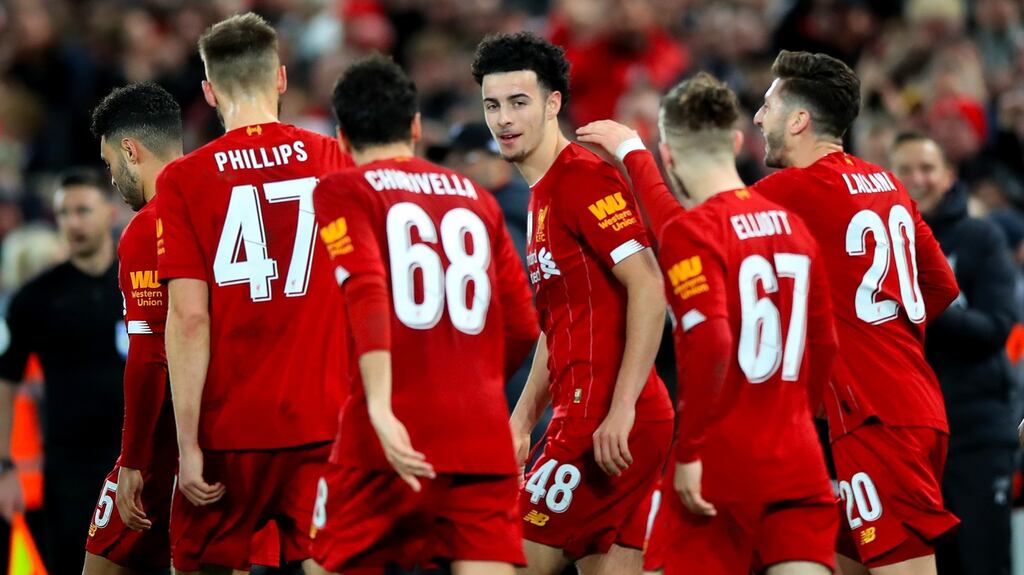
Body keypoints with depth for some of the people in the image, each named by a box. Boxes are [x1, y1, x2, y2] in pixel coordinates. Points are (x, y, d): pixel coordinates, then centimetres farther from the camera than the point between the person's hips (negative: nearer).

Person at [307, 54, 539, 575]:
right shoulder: (477, 199, 17)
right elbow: (523, 328, 18)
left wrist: (381, 410, -24)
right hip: (483, 437, 3)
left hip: (397, 434, -3)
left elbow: (367, 295, -14)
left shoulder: (344, 192, 3)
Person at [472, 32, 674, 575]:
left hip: (608, 427, -10)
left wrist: (621, 410, -24)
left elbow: (649, 289, -19)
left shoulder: (585, 178, -11)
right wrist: (523, 418, 22)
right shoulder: (542, 193, 20)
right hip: (582, 416, 10)